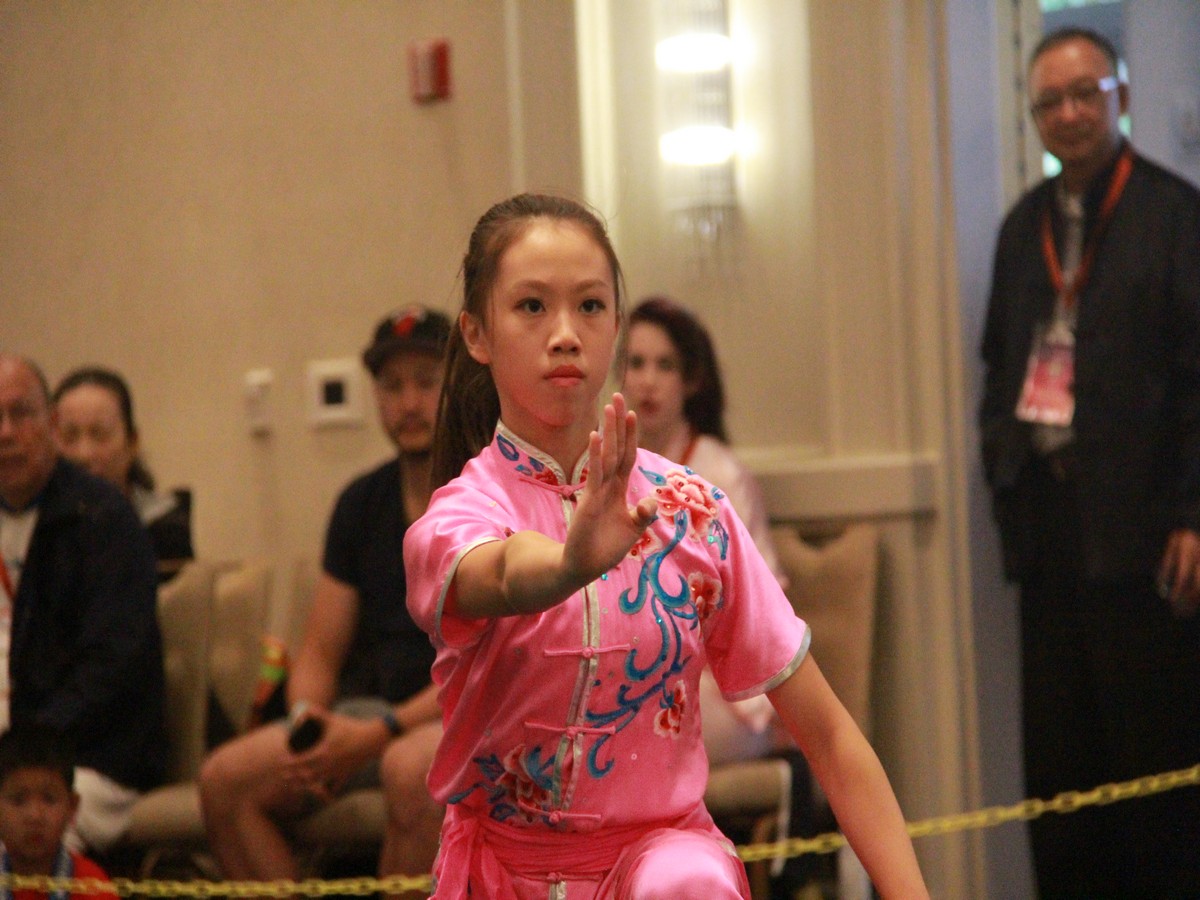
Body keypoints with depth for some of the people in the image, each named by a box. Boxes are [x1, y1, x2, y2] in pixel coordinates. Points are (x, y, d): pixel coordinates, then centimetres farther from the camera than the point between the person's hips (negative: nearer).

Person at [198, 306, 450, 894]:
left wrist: (383, 732, -23)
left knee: (410, 770, -39)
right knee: (224, 778, -17)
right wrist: (306, 717, -10)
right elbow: (319, 653, 14)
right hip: (369, 709, 6)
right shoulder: (361, 503, 13)